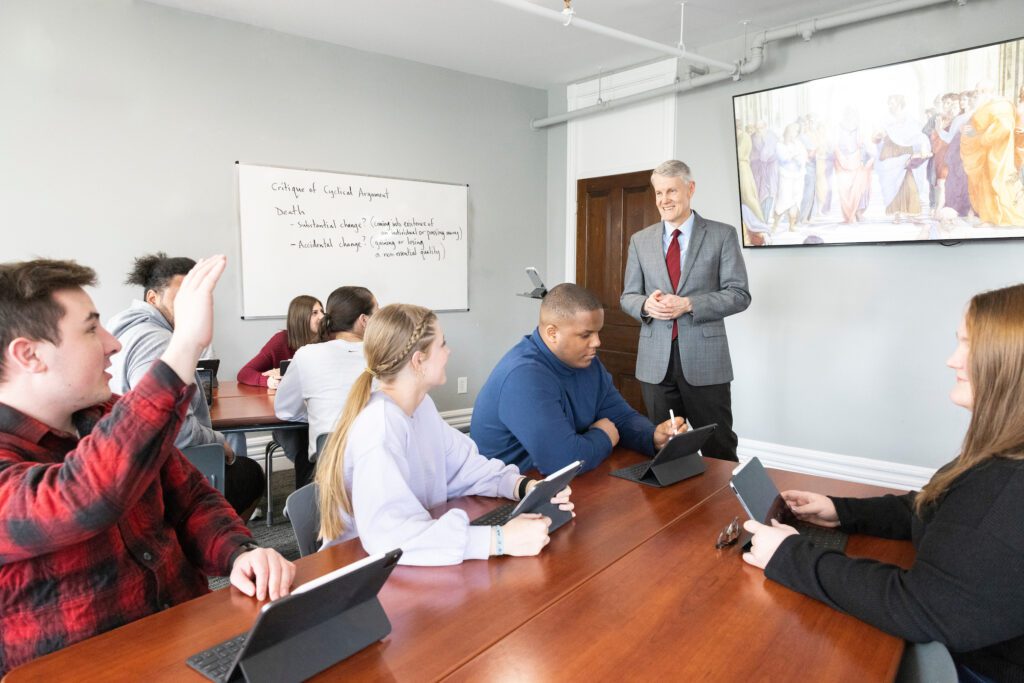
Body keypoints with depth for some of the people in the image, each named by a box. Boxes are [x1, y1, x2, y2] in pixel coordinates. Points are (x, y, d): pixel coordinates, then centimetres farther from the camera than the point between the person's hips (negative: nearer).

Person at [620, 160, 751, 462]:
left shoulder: (722, 235, 1)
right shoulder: (640, 240, 9)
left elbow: (739, 295, -4)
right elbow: (628, 296, 11)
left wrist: (688, 304, -18)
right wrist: (646, 305, -13)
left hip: (705, 359, -2)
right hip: (655, 360, 3)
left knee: (719, 449, 5)